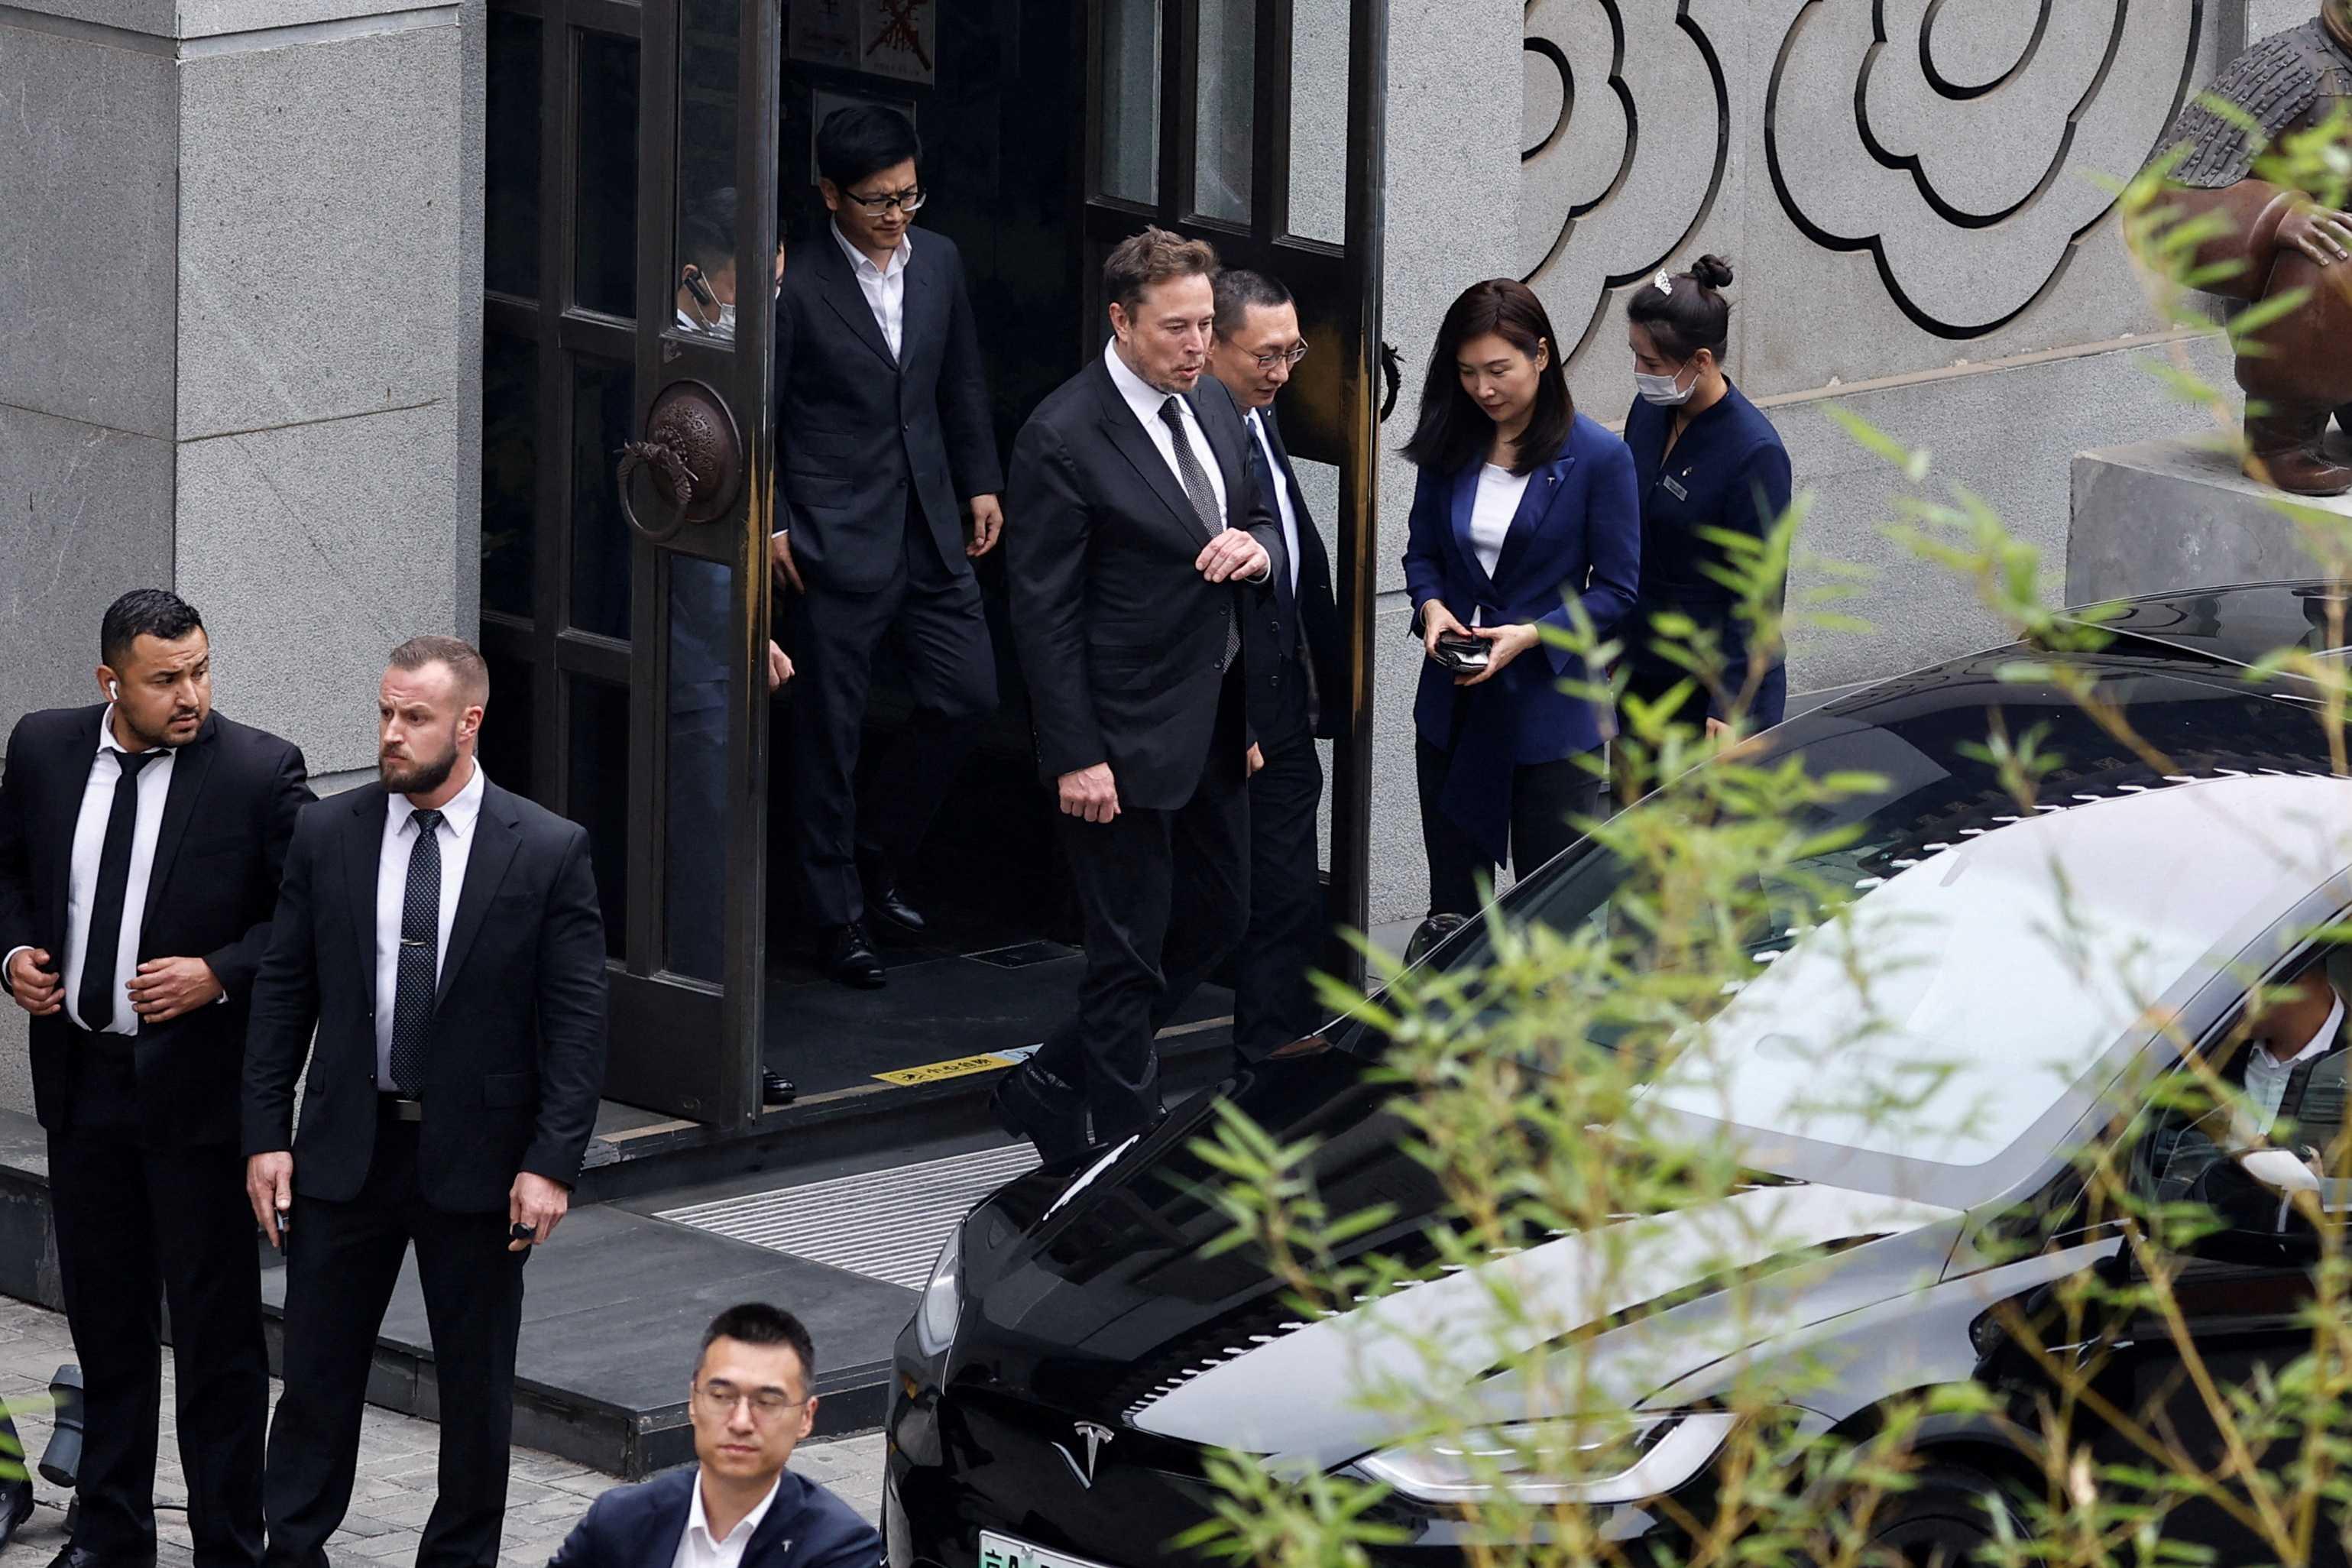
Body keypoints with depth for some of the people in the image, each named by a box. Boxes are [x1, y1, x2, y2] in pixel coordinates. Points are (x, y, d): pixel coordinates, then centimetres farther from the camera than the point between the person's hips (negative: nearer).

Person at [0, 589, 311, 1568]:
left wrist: (219, 975, -20)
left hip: (198, 1080, -4)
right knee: (104, 1317, 16)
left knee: (217, 1331, 2)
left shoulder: (260, 772, -11)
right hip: (81, 1077, 4)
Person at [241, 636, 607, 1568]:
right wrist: (266, 1135, -1)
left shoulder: (548, 852, -6)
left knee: (476, 1382, 8)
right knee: (317, 1370, 5)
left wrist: (553, 1162, -12)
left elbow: (578, 1023, -6)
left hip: (479, 1161, -2)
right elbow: (282, 994, 5)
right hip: (347, 1145, 2)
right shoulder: (326, 835, 1)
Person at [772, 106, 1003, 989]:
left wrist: (981, 484, 15)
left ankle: (877, 853, 26)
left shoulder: (939, 263, 6)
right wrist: (770, 526, -11)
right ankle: (838, 917, 12)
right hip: (836, 542, -6)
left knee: (967, 695, 6)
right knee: (830, 729, 2)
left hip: (930, 527, 6)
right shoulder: (799, 288, -12)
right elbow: (757, 414, -8)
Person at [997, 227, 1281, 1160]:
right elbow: (1043, 610, -16)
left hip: (1213, 724, 8)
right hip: (1127, 735, -8)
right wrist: (1076, 757, -18)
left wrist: (1257, 547, -7)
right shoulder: (1064, 437, -16)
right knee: (1131, 955, 0)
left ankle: (1049, 1088, 30)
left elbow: (1261, 517, 20)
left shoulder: (1211, 404, 7)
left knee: (1216, 918, 16)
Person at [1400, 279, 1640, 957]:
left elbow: (1617, 590, -7)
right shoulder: (1451, 448, 4)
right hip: (1454, 708, 4)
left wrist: (1532, 635, -20)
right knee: (1453, 900, 10)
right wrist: (1431, 607, -8)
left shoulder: (1598, 458, -9)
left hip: (1550, 711, -4)